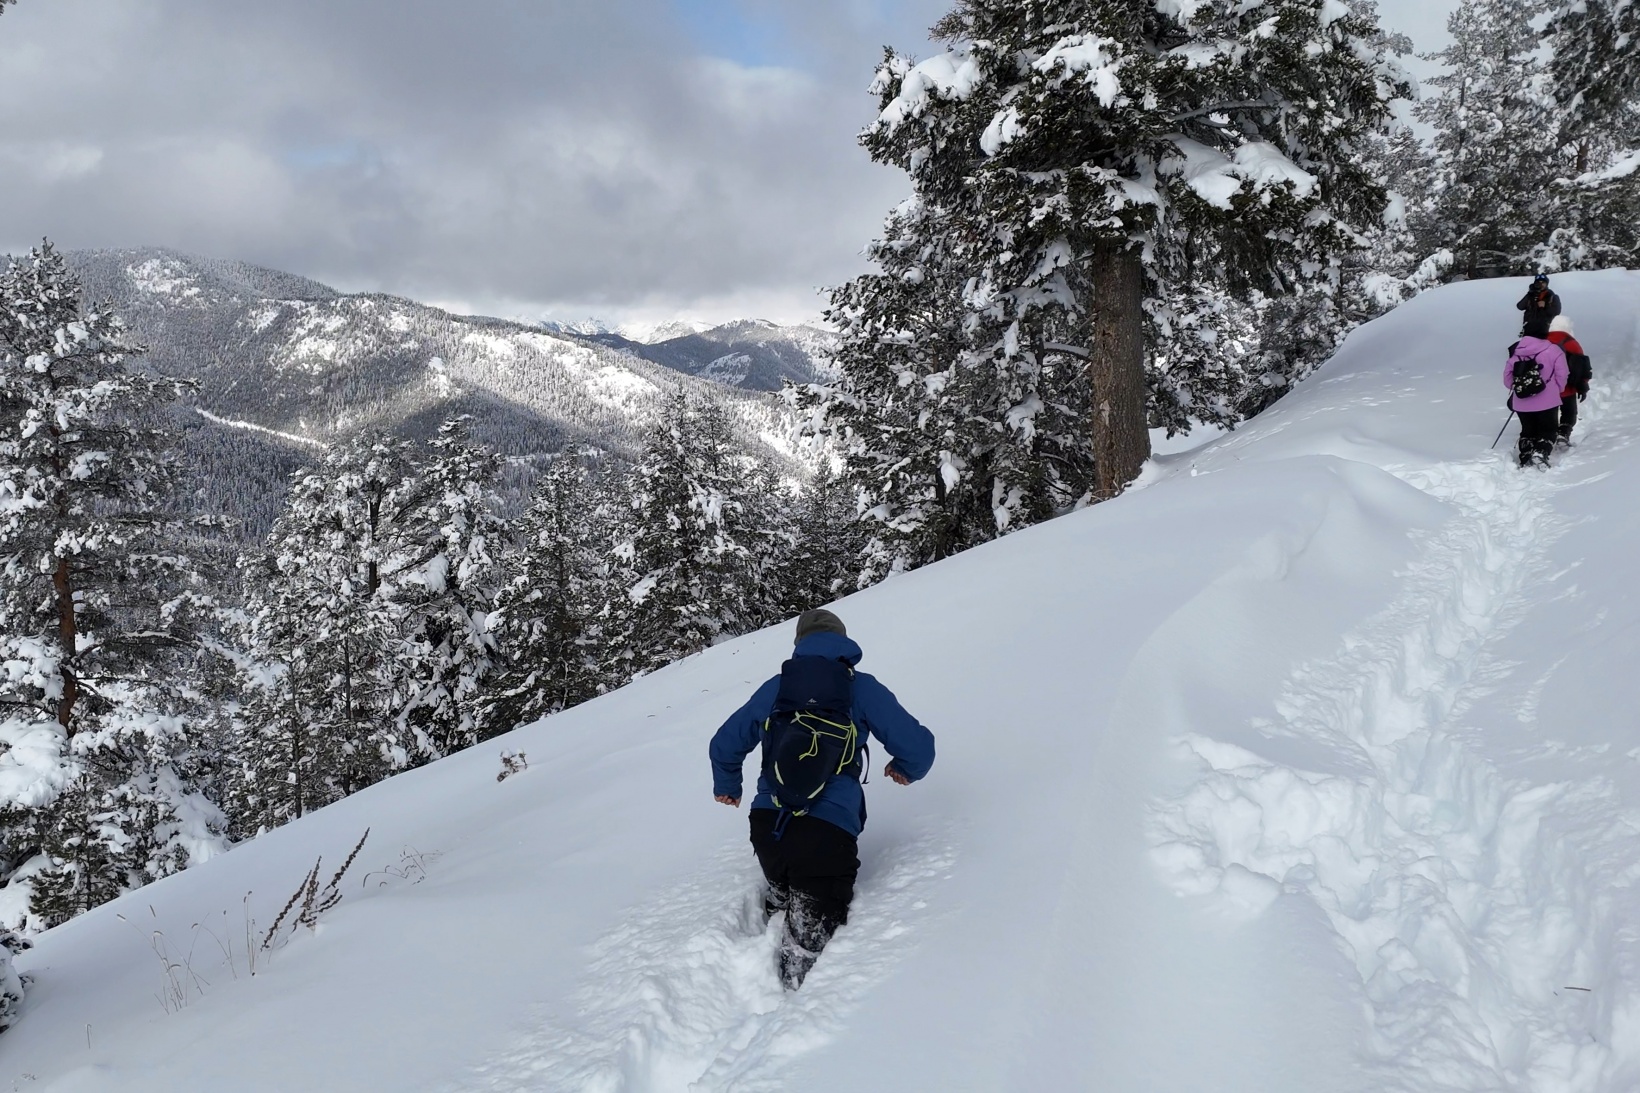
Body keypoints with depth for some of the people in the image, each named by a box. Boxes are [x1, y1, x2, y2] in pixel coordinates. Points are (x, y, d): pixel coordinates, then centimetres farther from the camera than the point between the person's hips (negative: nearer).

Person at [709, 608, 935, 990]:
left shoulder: (774, 688, 16)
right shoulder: (860, 688, 6)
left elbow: (725, 744, 29)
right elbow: (918, 746, 4)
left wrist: (727, 787, 49)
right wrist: (906, 770, 28)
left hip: (766, 825, 4)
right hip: (827, 831, -4)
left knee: (782, 893, 33)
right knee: (814, 930, 4)